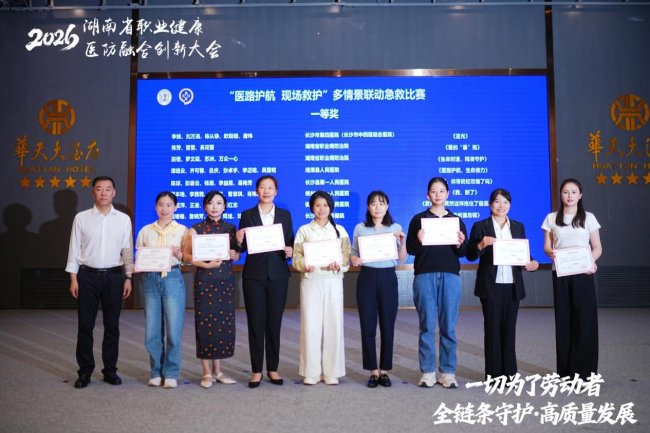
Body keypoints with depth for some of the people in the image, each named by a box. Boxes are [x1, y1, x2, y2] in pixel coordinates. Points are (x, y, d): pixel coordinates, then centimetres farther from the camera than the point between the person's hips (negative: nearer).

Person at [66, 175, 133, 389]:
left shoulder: (123, 219, 3)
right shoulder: (81, 218, 1)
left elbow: (127, 250, 5)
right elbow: (74, 249, 2)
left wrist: (128, 277, 2)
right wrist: (73, 278, -2)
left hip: (114, 276, 1)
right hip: (87, 275, -1)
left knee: (112, 326, 7)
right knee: (85, 326, 4)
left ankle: (110, 370, 18)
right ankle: (85, 371, 15)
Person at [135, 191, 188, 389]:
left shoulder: (182, 230, 4)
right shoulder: (146, 230, 9)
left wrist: (178, 254, -17)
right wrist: (137, 267, -9)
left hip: (173, 278, -2)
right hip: (150, 279, 2)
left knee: (174, 330, -2)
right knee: (152, 331, 5)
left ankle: (171, 373, 11)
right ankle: (156, 372, 20)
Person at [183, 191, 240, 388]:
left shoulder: (230, 228, 10)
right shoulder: (196, 229, 0)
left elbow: (237, 255, 15)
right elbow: (186, 255, -5)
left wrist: (233, 254, -8)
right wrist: (206, 264, -18)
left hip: (226, 280, 3)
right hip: (205, 280, -3)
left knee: (224, 323, 5)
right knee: (205, 323, -1)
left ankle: (218, 370, 17)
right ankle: (207, 372, 9)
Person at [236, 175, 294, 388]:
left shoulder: (285, 215, 9)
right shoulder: (247, 215, 5)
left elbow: (290, 243, 11)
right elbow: (243, 247, 5)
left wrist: (290, 251, -11)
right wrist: (239, 241, -16)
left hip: (278, 275, 1)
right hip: (254, 275, -1)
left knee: (274, 323, 6)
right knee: (256, 323, 2)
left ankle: (273, 369, 17)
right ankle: (256, 370, 11)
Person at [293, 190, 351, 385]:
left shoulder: (340, 230, 10)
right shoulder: (304, 230, 8)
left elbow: (346, 256, 3)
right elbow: (296, 256, 3)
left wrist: (338, 265, -18)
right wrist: (304, 266, -18)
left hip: (333, 281, 1)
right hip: (311, 281, -1)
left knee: (333, 324, -1)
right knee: (310, 325, -3)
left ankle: (331, 371, 8)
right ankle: (311, 372, 5)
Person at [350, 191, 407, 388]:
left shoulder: (396, 228, 6)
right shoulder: (360, 228, 6)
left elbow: (401, 259, 4)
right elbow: (353, 254, 8)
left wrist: (403, 241, -11)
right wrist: (353, 259, -14)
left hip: (388, 278, 0)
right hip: (367, 278, 0)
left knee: (387, 325, 2)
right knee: (367, 326, 0)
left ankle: (385, 370, 14)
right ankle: (373, 370, 11)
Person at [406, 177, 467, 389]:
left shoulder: (456, 220, 13)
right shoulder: (418, 219, 9)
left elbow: (463, 252, 10)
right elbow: (410, 249, 2)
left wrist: (460, 245, -11)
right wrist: (419, 241, -17)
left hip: (450, 275, 1)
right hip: (425, 275, -1)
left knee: (449, 326, 0)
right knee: (427, 325, -1)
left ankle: (448, 372, 8)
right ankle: (427, 372, 6)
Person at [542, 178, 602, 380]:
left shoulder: (588, 218, 6)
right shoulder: (552, 218, 8)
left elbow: (597, 247, 5)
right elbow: (547, 247, 6)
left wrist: (590, 261, -16)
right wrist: (550, 253, -17)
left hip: (582, 273, 0)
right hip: (560, 274, 1)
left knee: (585, 318, -3)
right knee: (564, 319, 2)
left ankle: (584, 369, 6)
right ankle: (565, 369, 10)